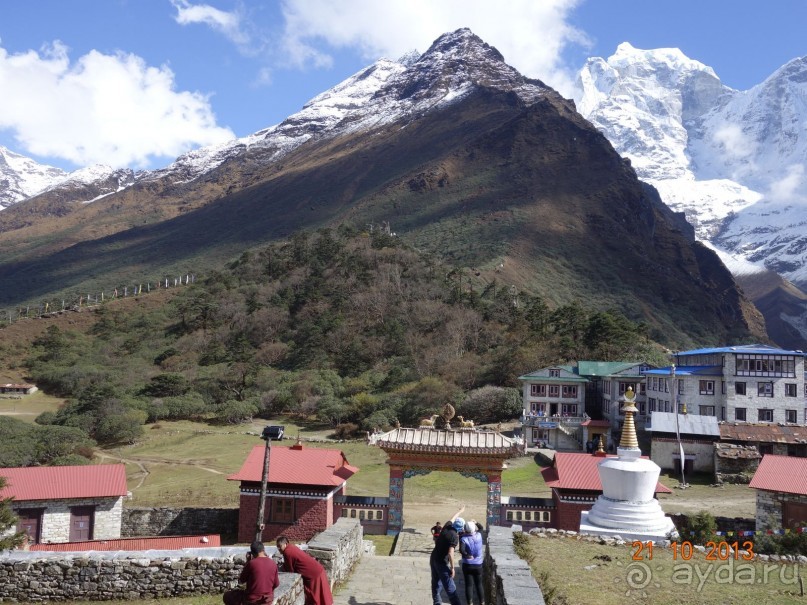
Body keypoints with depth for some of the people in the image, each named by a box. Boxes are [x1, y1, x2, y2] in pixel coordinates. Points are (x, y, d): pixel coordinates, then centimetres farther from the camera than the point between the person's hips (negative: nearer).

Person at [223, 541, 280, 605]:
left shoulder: (251, 563, -16)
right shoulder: (273, 564, -5)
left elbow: (240, 581, -2)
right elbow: (276, 584, 4)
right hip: (268, 600, 5)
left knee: (227, 595, 17)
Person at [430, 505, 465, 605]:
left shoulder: (447, 527, 0)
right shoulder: (455, 536, -19)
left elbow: (453, 518, 22)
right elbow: (450, 553, -27)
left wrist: (460, 510, 38)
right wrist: (452, 567, -18)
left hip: (433, 559, 8)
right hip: (442, 562, -8)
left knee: (435, 583, 19)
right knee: (450, 587, -5)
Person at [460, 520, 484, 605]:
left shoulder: (464, 538, -16)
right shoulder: (479, 535, -6)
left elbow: (461, 550, -30)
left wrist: (467, 555, -18)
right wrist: (476, 523, 8)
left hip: (467, 565, -3)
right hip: (478, 565, 3)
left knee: (469, 585, 6)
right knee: (479, 584, 16)